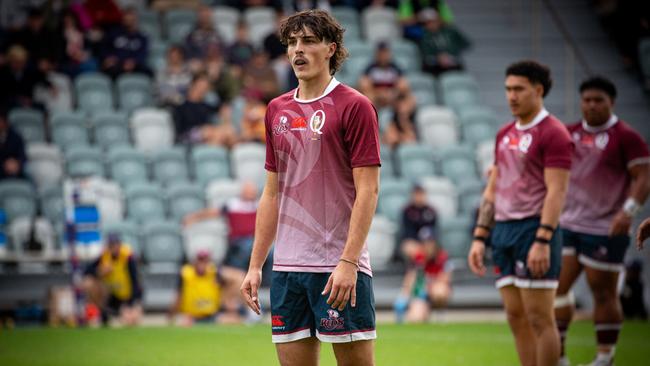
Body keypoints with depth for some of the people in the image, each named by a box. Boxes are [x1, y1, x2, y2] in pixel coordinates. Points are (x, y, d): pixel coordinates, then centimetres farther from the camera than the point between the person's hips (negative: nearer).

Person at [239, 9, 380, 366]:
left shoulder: (354, 106, -5)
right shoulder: (278, 110, 13)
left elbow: (368, 190, -10)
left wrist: (348, 262, -18)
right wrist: (255, 264, 13)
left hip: (340, 269, -6)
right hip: (287, 267, 6)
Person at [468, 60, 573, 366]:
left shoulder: (553, 133, -8)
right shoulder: (505, 134, 17)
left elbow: (556, 191, -14)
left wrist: (542, 241, -21)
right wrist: (479, 238, 13)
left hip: (534, 229, -8)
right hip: (503, 230, 8)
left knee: (539, 318, -6)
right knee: (516, 317, 7)